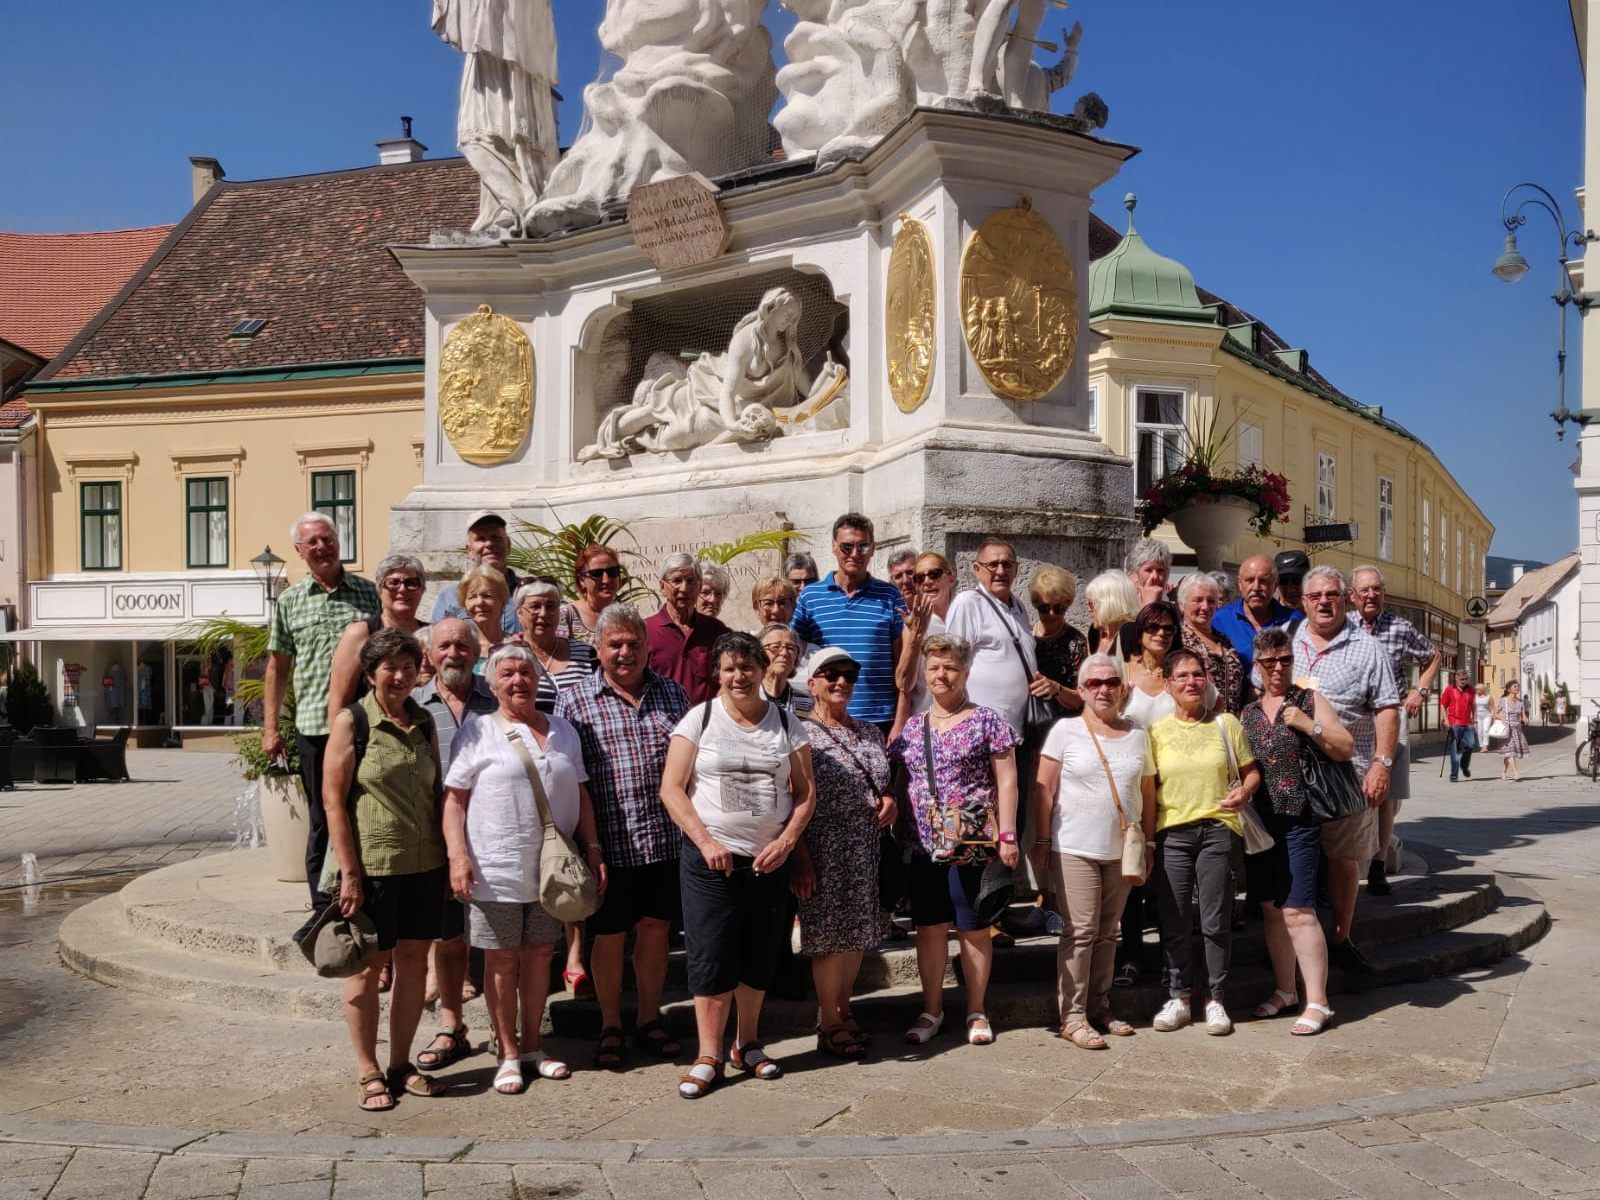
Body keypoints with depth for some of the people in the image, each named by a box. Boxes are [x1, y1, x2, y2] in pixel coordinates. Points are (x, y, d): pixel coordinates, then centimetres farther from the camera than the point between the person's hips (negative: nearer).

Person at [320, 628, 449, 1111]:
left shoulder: (424, 722, 8)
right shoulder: (352, 721, -6)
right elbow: (332, 800, -9)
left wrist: (449, 857, 8)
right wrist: (350, 872, -12)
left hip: (424, 863, 5)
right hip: (372, 863, -5)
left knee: (414, 961, 11)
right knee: (368, 964, 6)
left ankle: (401, 1064, 25)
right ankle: (369, 1073, 18)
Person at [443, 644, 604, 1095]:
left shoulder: (563, 731, 10)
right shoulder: (478, 732, -3)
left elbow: (580, 794, 14)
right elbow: (454, 799, -5)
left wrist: (592, 848, 8)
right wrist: (458, 856, -15)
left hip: (552, 868, 4)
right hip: (495, 870, -4)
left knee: (540, 954, 11)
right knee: (502, 960, 5)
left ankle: (532, 1045, 25)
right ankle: (508, 1053, 18)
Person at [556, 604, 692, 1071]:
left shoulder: (671, 694, 8)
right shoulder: (573, 700, -2)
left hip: (666, 839, 3)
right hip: (609, 843, -3)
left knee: (655, 929, 13)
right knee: (609, 936, 9)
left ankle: (649, 1020, 30)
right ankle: (610, 1027, 27)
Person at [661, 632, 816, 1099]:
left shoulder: (786, 723, 5)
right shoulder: (700, 718, -2)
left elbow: (805, 792, 7)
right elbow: (671, 788, -5)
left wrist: (786, 841, -8)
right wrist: (706, 842, -13)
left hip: (770, 862, 3)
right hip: (711, 860, -2)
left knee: (760, 958, 11)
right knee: (710, 959, -1)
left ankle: (747, 1045, 28)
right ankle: (709, 1057, 10)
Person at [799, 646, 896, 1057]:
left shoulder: (869, 733, 14)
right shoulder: (802, 734, -6)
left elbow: (885, 779, 25)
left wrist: (889, 799, 2)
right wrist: (799, 851, -17)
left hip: (867, 845, 6)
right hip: (825, 843, -6)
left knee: (858, 931, 12)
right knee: (829, 933, -1)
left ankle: (843, 1009, 27)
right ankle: (829, 1025, 10)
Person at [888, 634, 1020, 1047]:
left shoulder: (987, 721, -1)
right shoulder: (911, 727, 10)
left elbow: (1006, 781, -3)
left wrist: (1007, 835, -9)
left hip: (972, 843, -3)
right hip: (923, 845, 4)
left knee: (973, 928, 6)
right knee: (929, 926, 9)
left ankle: (976, 1011, 20)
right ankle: (932, 1009, 22)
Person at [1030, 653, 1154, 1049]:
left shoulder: (1137, 735, 10)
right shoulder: (1066, 730, -3)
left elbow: (1148, 793, 14)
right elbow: (1045, 789, -4)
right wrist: (1041, 842, -7)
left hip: (1121, 851, 4)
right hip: (1074, 849, -4)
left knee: (1108, 932, 11)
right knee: (1081, 931, -6)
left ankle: (1099, 1009, 22)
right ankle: (1073, 1017, 1)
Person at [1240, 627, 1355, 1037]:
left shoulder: (1310, 702, 2)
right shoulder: (1247, 712, 14)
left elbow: (1346, 749, -4)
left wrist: (1310, 726, -15)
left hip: (1298, 821, -5)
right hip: (1258, 821, 5)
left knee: (1297, 910, -10)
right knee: (1271, 908, 10)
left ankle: (1317, 1002, -4)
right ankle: (1285, 990, 23)